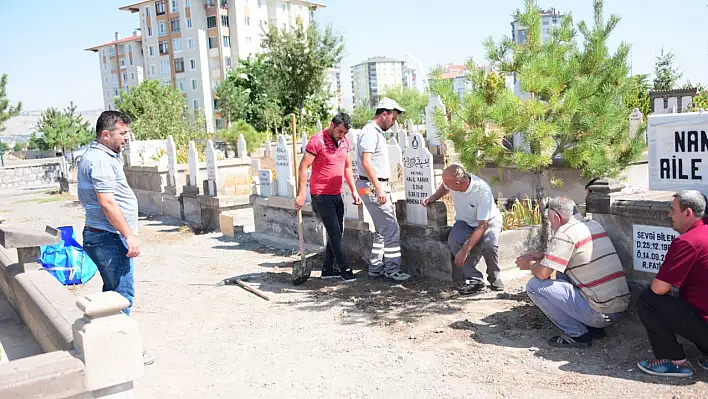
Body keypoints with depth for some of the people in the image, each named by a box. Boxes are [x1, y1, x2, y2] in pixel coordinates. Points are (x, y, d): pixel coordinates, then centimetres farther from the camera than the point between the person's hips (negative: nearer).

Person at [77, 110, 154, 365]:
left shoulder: (101, 156, 17)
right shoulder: (100, 160, -18)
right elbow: (107, 203, -24)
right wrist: (129, 236, -23)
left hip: (102, 237, 11)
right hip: (109, 238, -11)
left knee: (113, 292, 18)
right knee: (123, 294, -5)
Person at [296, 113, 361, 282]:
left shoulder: (344, 141, 9)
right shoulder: (317, 141, -13)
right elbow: (303, 167, -14)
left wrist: (354, 191, 13)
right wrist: (302, 194, -19)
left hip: (337, 195, 8)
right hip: (321, 196, -7)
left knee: (337, 232, 9)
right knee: (334, 232, -6)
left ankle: (327, 269, 18)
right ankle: (344, 268, 2)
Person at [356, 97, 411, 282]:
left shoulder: (377, 133, 18)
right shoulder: (370, 132, -14)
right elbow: (366, 162, -24)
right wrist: (378, 188, -25)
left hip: (379, 186, 11)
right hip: (373, 187, -11)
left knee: (382, 230, 14)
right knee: (392, 229, -7)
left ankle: (375, 268, 21)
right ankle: (392, 270, 1)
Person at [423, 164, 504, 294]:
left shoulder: (483, 191, -34)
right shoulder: (450, 183, -19)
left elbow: (482, 225, -33)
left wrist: (465, 250, -38)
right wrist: (433, 197, -7)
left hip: (488, 221, -4)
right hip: (464, 221, 4)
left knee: (489, 244, -36)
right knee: (453, 242, -30)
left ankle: (494, 277, -6)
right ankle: (475, 279, -19)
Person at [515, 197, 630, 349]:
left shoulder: (566, 232, -14)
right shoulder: (593, 224, 13)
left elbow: (543, 273, -17)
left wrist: (529, 264, 4)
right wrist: (540, 256, 17)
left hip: (600, 313, -9)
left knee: (534, 285, -7)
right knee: (562, 274, 25)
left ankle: (577, 334, -1)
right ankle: (593, 328, 17)